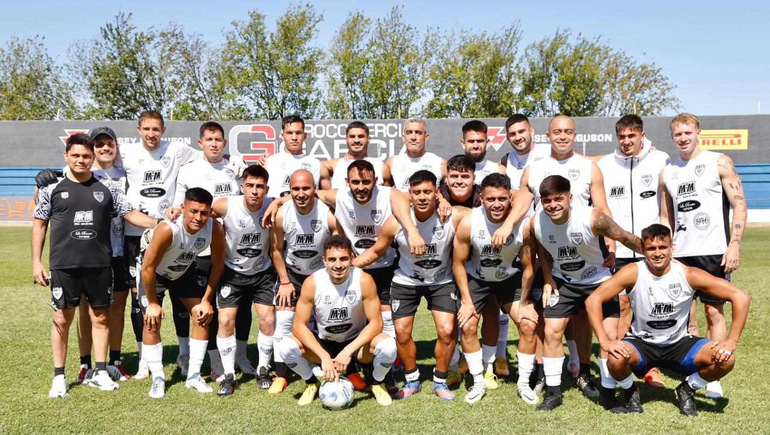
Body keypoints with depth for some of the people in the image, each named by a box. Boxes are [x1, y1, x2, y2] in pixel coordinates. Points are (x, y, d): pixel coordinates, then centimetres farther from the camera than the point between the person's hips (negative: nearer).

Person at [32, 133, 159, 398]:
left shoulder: (107, 188, 5)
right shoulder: (52, 189, 2)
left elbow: (131, 214, 5)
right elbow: (40, 225, 6)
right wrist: (37, 262, 1)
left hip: (100, 265, 2)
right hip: (64, 266, -1)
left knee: (100, 318, 8)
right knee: (62, 319, 4)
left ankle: (100, 373, 18)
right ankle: (59, 377, 15)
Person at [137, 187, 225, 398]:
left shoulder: (215, 229, -30)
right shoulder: (167, 229, -42)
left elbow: (218, 265, -13)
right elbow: (148, 268, -30)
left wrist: (206, 300, -10)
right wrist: (152, 303, -19)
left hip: (185, 270, 4)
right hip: (155, 272, -4)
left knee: (203, 314, -2)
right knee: (152, 320, -11)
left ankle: (194, 375, 9)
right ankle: (157, 378, 4)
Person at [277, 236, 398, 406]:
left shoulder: (364, 280, -22)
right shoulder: (312, 283, -21)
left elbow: (376, 323, -19)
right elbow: (299, 326, -18)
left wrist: (348, 351, -31)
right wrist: (324, 357, -29)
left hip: (356, 342, -1)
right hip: (323, 343, 1)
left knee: (388, 345, -32)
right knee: (286, 347, -26)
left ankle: (377, 383, 3)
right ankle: (312, 383, 6)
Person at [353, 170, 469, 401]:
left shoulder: (454, 217, -26)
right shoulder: (396, 223, -22)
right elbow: (375, 252, -6)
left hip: (442, 281, -1)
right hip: (406, 281, 1)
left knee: (447, 331, -10)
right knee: (402, 333, 0)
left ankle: (440, 382, 14)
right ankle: (412, 381, 25)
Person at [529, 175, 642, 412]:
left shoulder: (592, 218, -30)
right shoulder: (536, 223, -20)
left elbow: (624, 237, -17)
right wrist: (548, 280, -1)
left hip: (599, 280, -2)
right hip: (562, 281, 2)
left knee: (610, 335, -6)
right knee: (552, 331, -4)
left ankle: (608, 393, 11)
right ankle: (553, 392, 11)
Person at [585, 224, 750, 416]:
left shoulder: (688, 275, -15)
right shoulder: (633, 273, -18)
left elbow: (740, 297, -11)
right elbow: (593, 300, -20)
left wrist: (732, 340, -18)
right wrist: (604, 341, -29)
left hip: (679, 343, 2)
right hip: (641, 342, -2)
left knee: (725, 360, -21)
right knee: (616, 359, -34)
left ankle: (687, 390, 10)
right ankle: (630, 392, 4)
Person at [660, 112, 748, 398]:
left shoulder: (719, 163, 1)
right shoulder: (667, 173, 12)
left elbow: (740, 206, -3)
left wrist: (734, 244, -12)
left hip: (713, 252, -4)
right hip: (680, 254, 4)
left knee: (714, 312, -1)